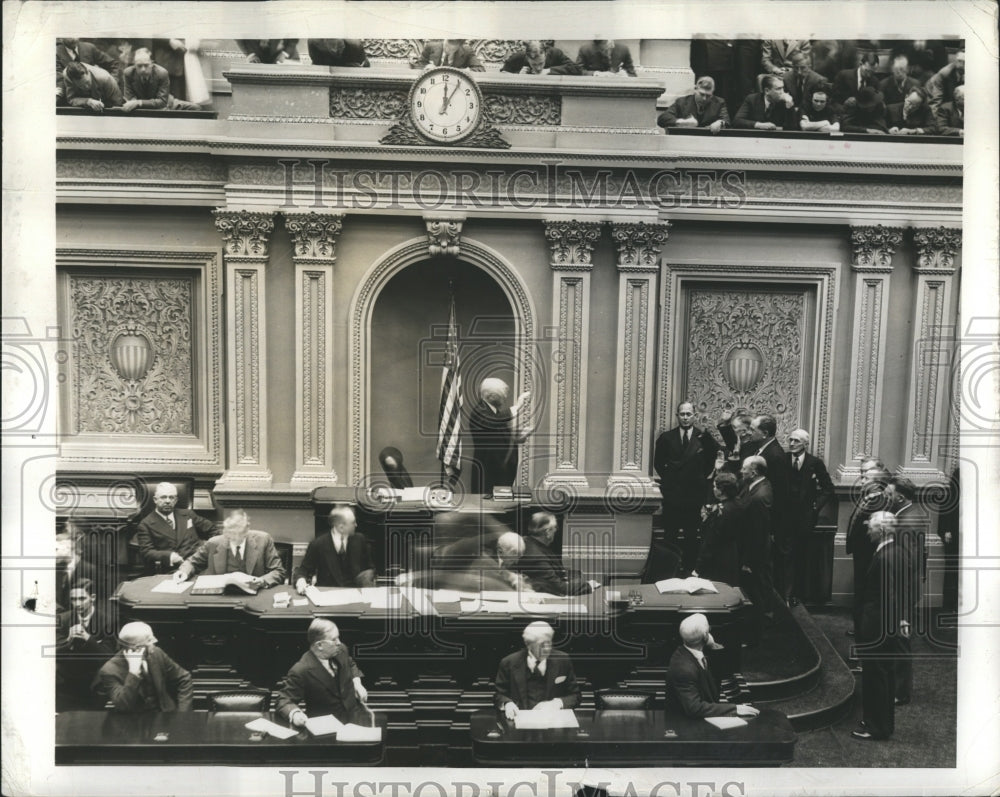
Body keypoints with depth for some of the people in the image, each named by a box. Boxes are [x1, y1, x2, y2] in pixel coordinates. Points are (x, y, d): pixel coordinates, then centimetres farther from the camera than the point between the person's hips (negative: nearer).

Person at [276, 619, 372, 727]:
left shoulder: (341, 650, -2)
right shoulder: (301, 670, -20)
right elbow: (283, 701, -12)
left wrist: (357, 683, 5)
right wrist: (294, 713, -33)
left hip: (354, 714, 4)